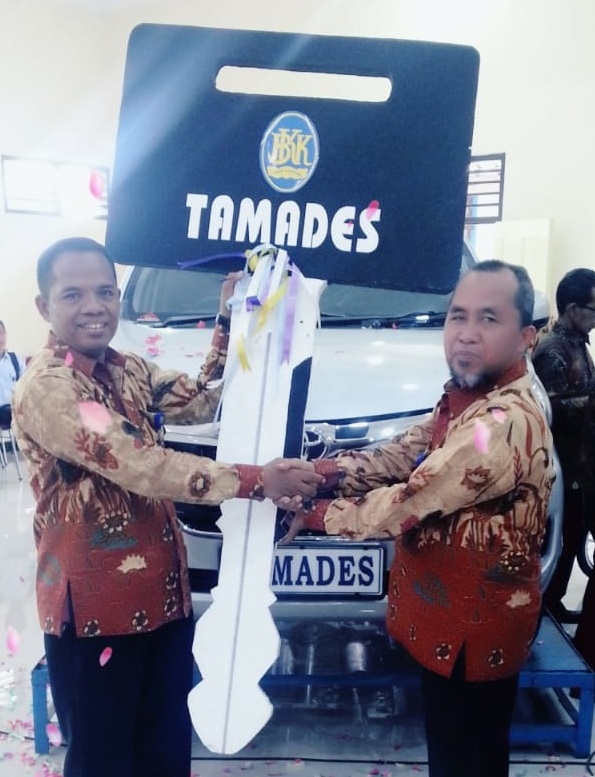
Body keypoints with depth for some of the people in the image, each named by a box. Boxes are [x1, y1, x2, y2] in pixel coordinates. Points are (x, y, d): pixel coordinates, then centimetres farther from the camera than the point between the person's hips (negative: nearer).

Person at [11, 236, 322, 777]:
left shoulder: (128, 369, 8)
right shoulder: (45, 388, -19)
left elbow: (202, 403, 7)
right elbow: (140, 468, -27)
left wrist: (229, 320, -1)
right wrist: (257, 480, -30)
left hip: (162, 589, 7)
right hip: (92, 604, -7)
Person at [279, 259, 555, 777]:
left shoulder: (504, 424, -29)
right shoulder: (464, 398, 4)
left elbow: (408, 506, -28)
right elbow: (400, 455, 1)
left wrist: (313, 512, -16)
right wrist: (317, 472, -14)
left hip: (471, 629, -9)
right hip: (452, 615, 9)